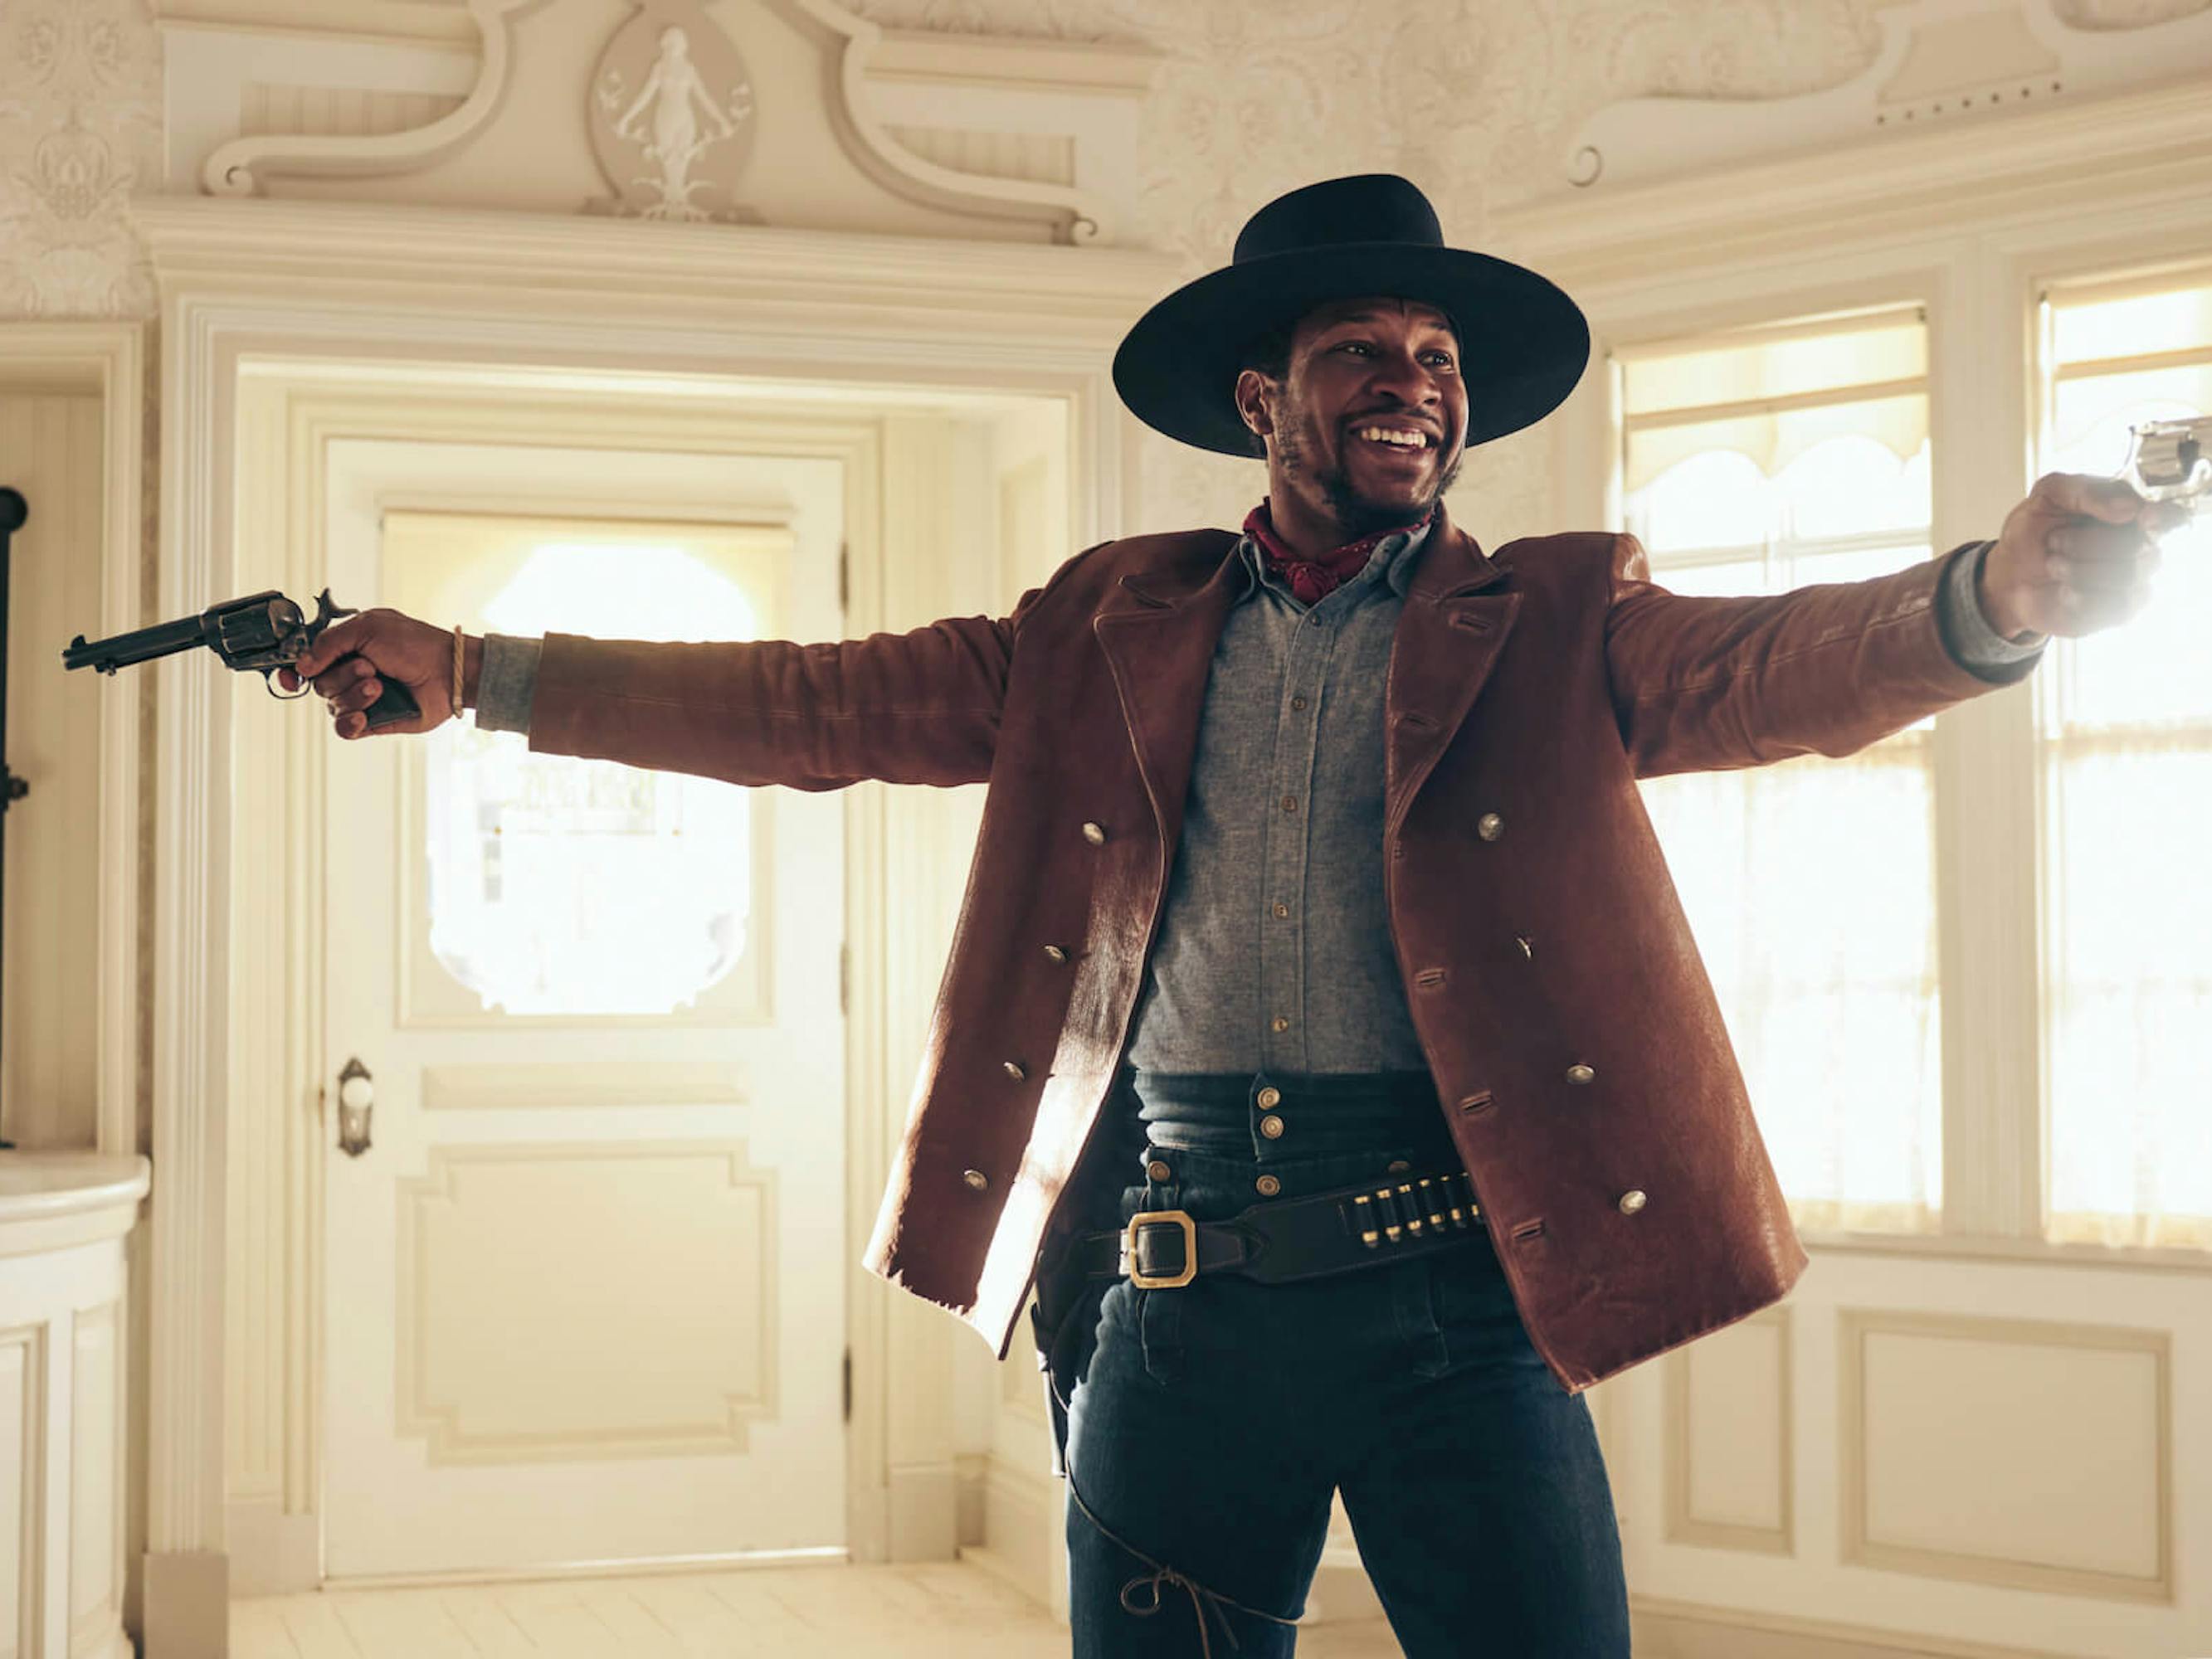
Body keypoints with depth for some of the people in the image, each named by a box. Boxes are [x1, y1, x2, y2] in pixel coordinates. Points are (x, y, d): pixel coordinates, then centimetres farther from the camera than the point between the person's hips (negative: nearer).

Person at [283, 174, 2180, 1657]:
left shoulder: (1553, 623, 7)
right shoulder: (1114, 627, 13)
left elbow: (1779, 665, -11)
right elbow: (816, 704, 12)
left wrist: (1991, 598, -33)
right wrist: (472, 676, 8)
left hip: (1455, 1290, -2)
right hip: (1175, 1296, 2)